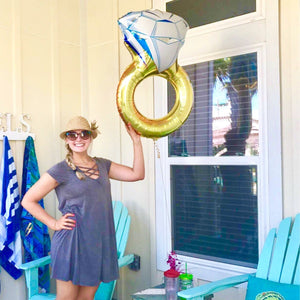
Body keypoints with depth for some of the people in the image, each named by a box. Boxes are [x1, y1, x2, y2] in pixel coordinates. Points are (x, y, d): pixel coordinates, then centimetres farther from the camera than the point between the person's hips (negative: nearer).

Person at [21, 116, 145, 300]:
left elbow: (137, 174, 4)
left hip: (100, 243, 5)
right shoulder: (61, 171, -6)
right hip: (72, 243, -5)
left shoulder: (102, 165, 10)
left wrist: (136, 140, -1)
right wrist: (54, 223, -7)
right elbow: (28, 200, -2)